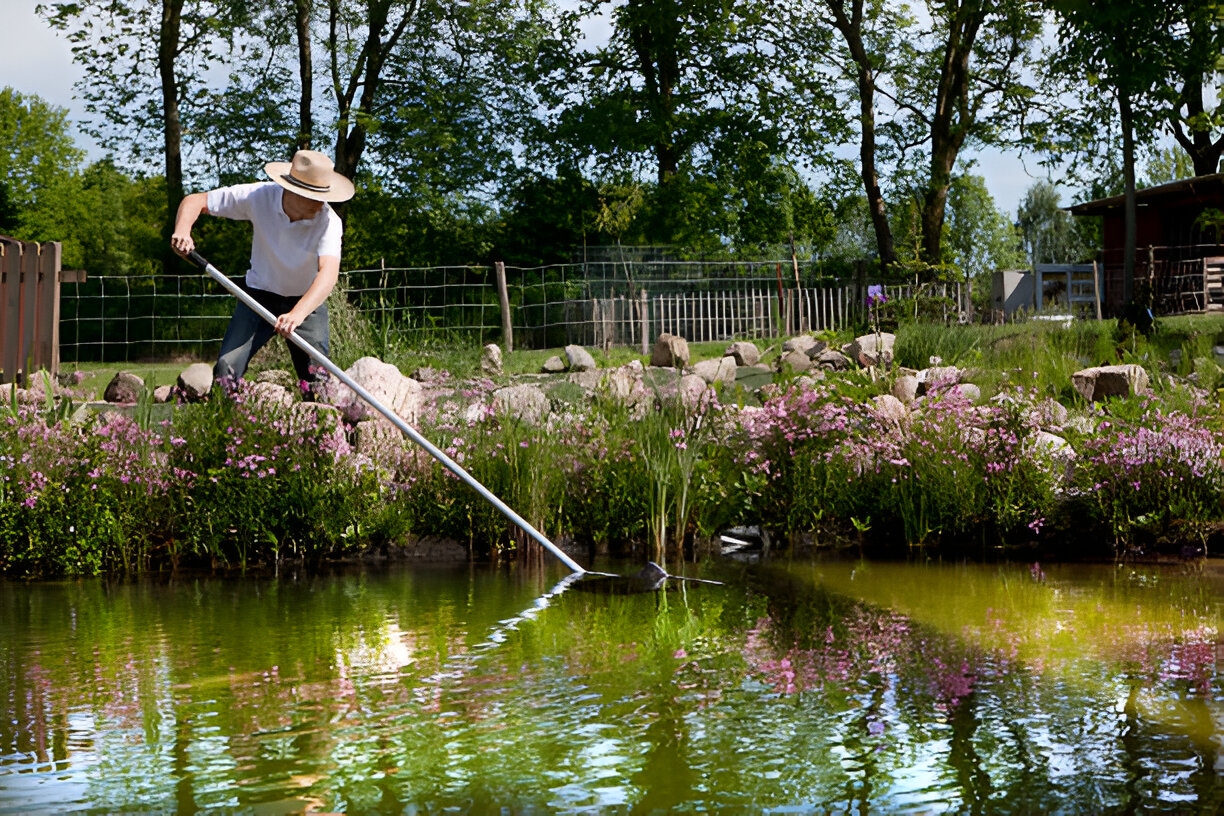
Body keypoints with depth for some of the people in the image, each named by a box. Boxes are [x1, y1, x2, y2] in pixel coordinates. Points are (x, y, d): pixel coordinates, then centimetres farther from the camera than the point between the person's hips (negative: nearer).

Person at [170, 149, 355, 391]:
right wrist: (182, 230, -37)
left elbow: (328, 274, -43)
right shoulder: (259, 196, -23)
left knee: (318, 380, -11)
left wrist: (297, 314, -61)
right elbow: (195, 201, -14)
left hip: (308, 300, -1)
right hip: (260, 293, 1)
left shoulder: (329, 221, -28)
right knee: (226, 368, -14)